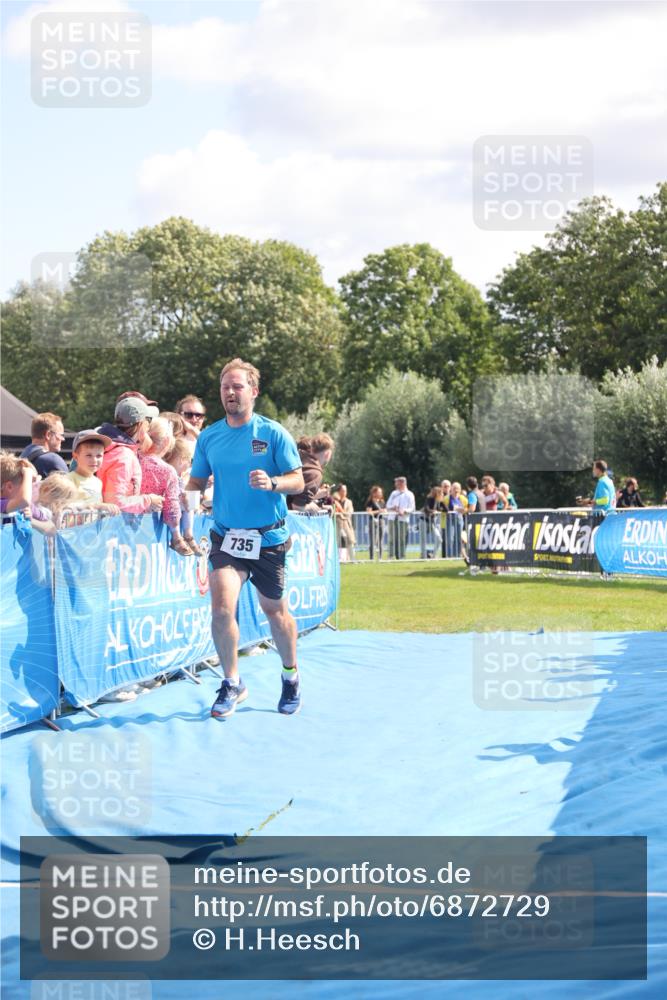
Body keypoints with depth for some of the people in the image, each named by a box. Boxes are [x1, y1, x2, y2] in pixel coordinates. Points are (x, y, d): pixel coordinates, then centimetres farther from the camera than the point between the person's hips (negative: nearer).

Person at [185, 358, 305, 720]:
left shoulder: (273, 433, -6)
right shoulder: (209, 436, 3)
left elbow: (298, 482, -7)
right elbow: (196, 481, 10)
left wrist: (272, 482, -26)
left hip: (268, 537, -1)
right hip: (226, 535, 1)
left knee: (274, 609, 13)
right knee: (222, 606, -17)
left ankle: (291, 677, 37)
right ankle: (232, 684, 0)